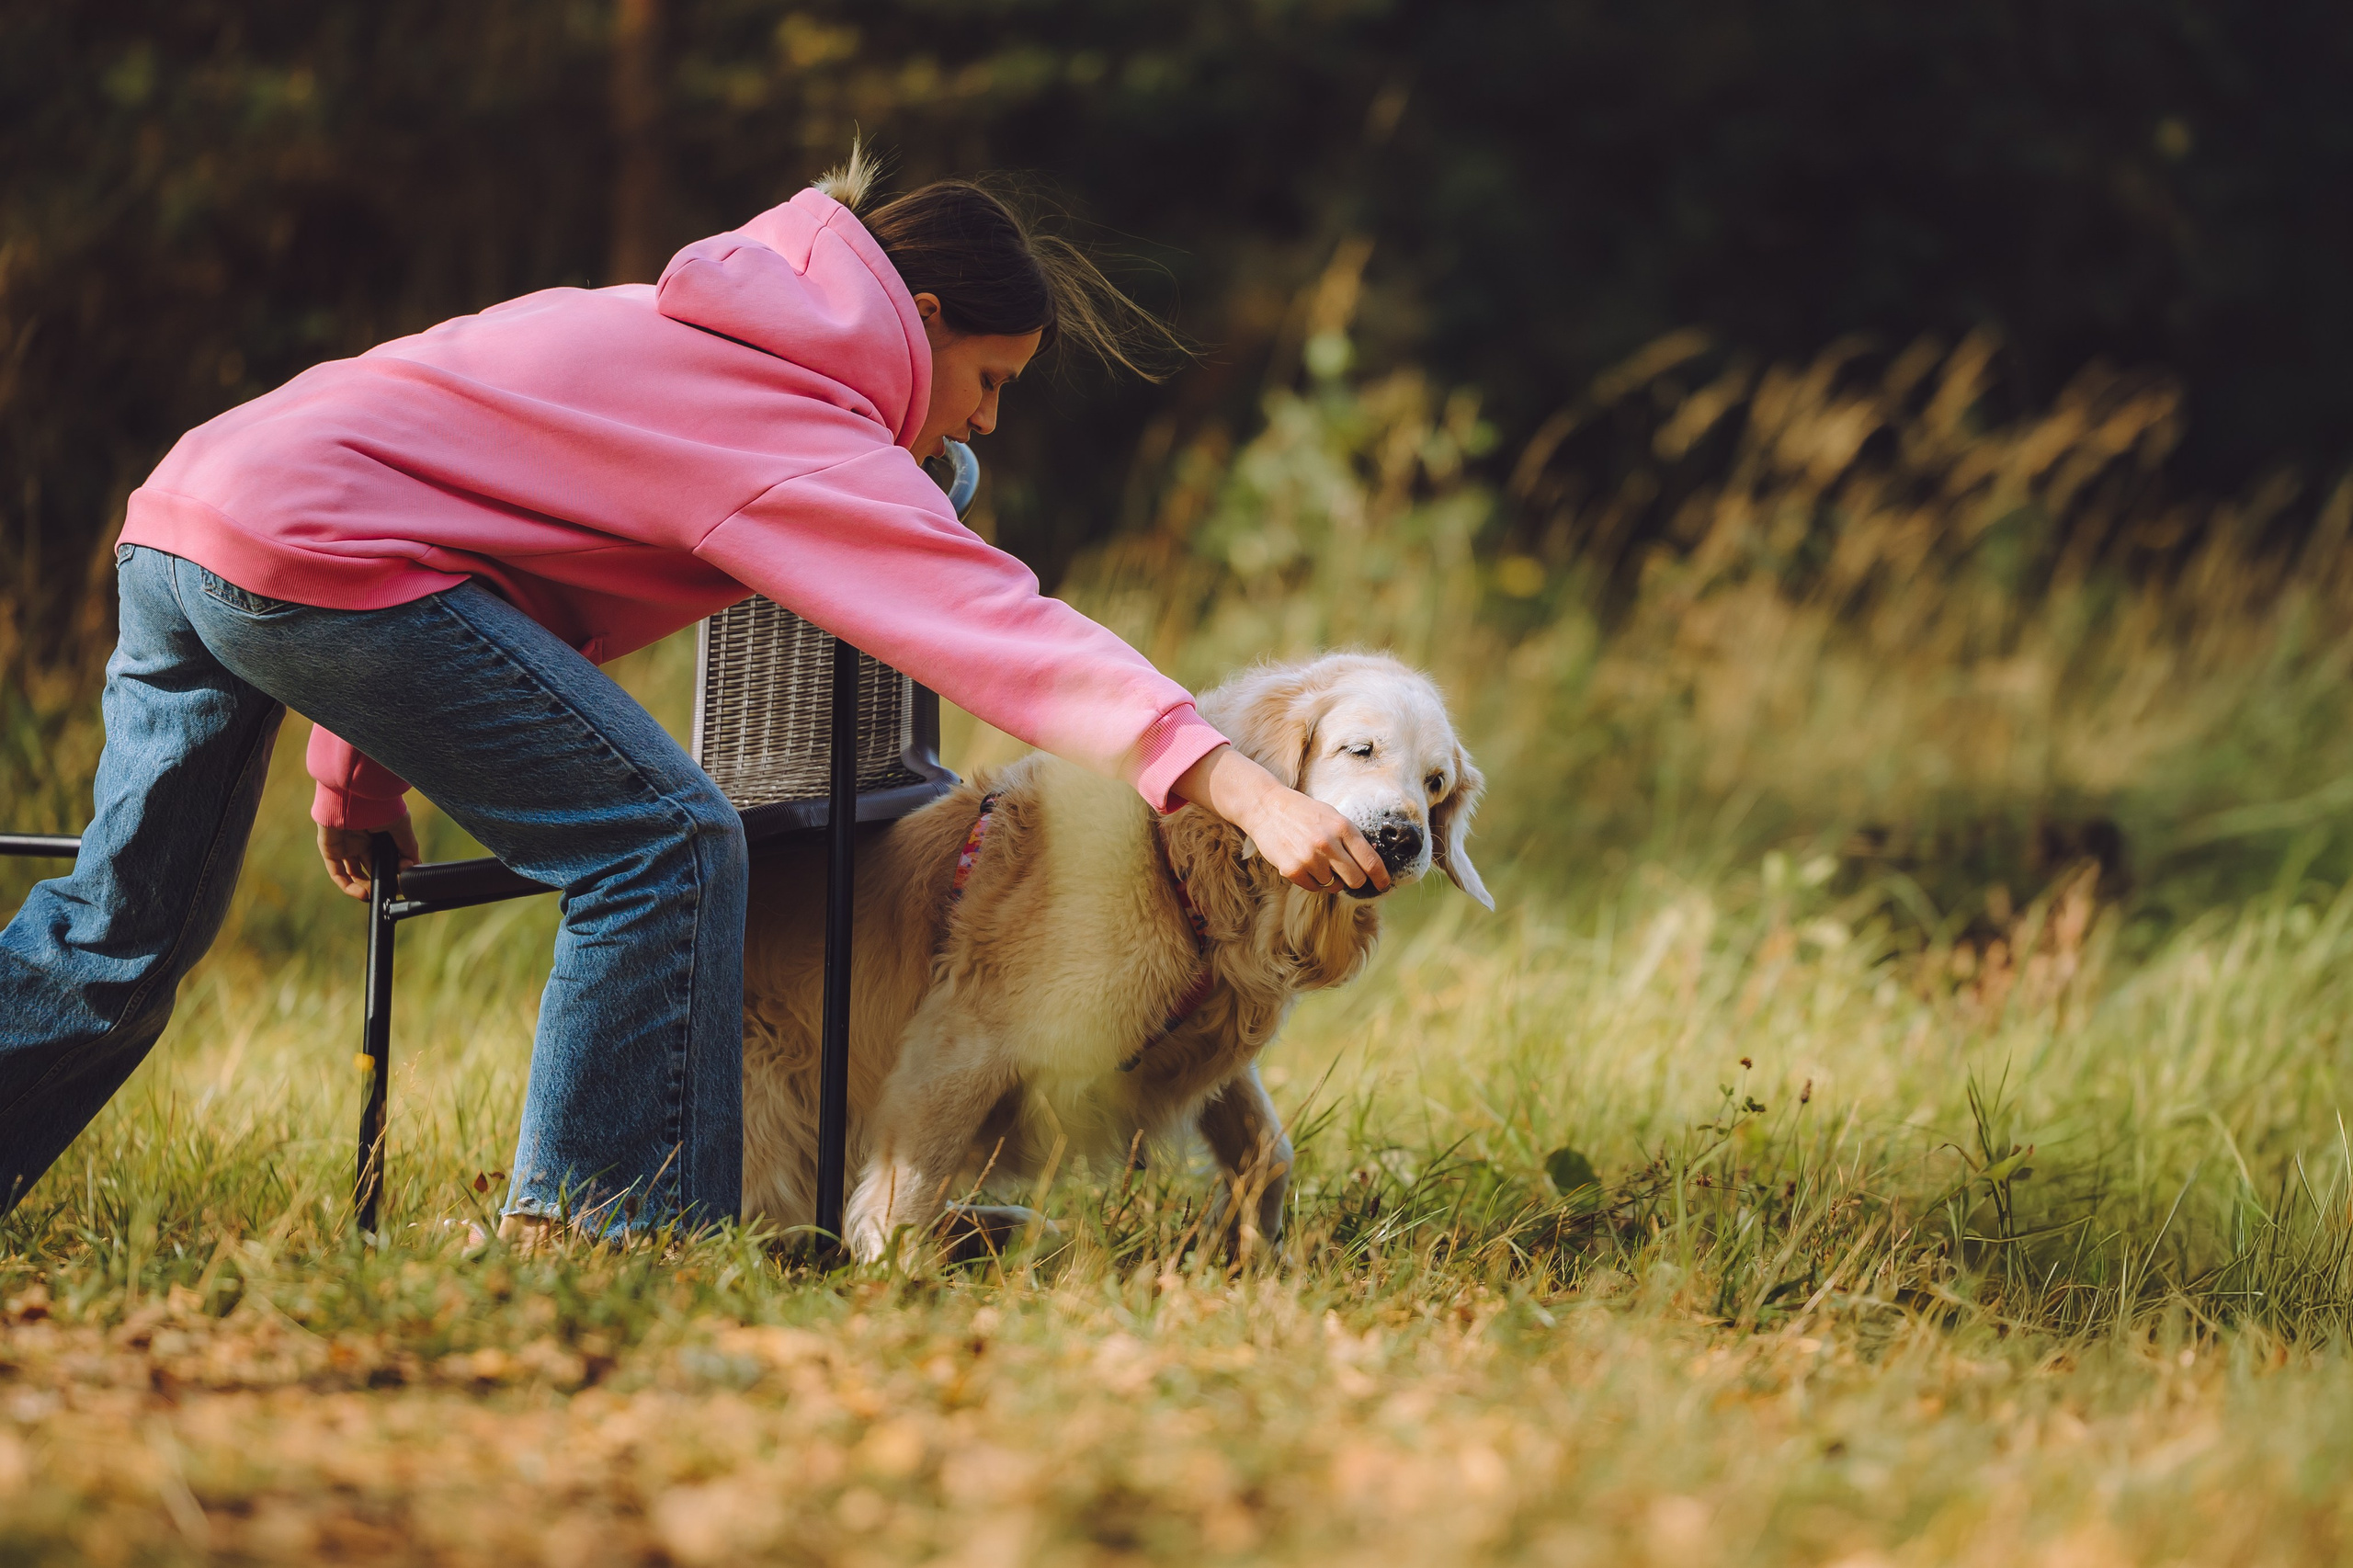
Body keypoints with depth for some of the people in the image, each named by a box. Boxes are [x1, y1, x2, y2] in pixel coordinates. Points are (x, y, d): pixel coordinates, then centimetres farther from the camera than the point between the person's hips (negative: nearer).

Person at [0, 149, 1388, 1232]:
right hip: (307, 547, -10)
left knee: (128, 933, 19)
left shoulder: (671, 336, 22)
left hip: (178, 514, 10)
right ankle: (602, 1230, -7)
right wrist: (1243, 790, -28)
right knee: (664, 845, -8)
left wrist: (361, 768, 30)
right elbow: (999, 627, -20)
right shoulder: (803, 429, -7)